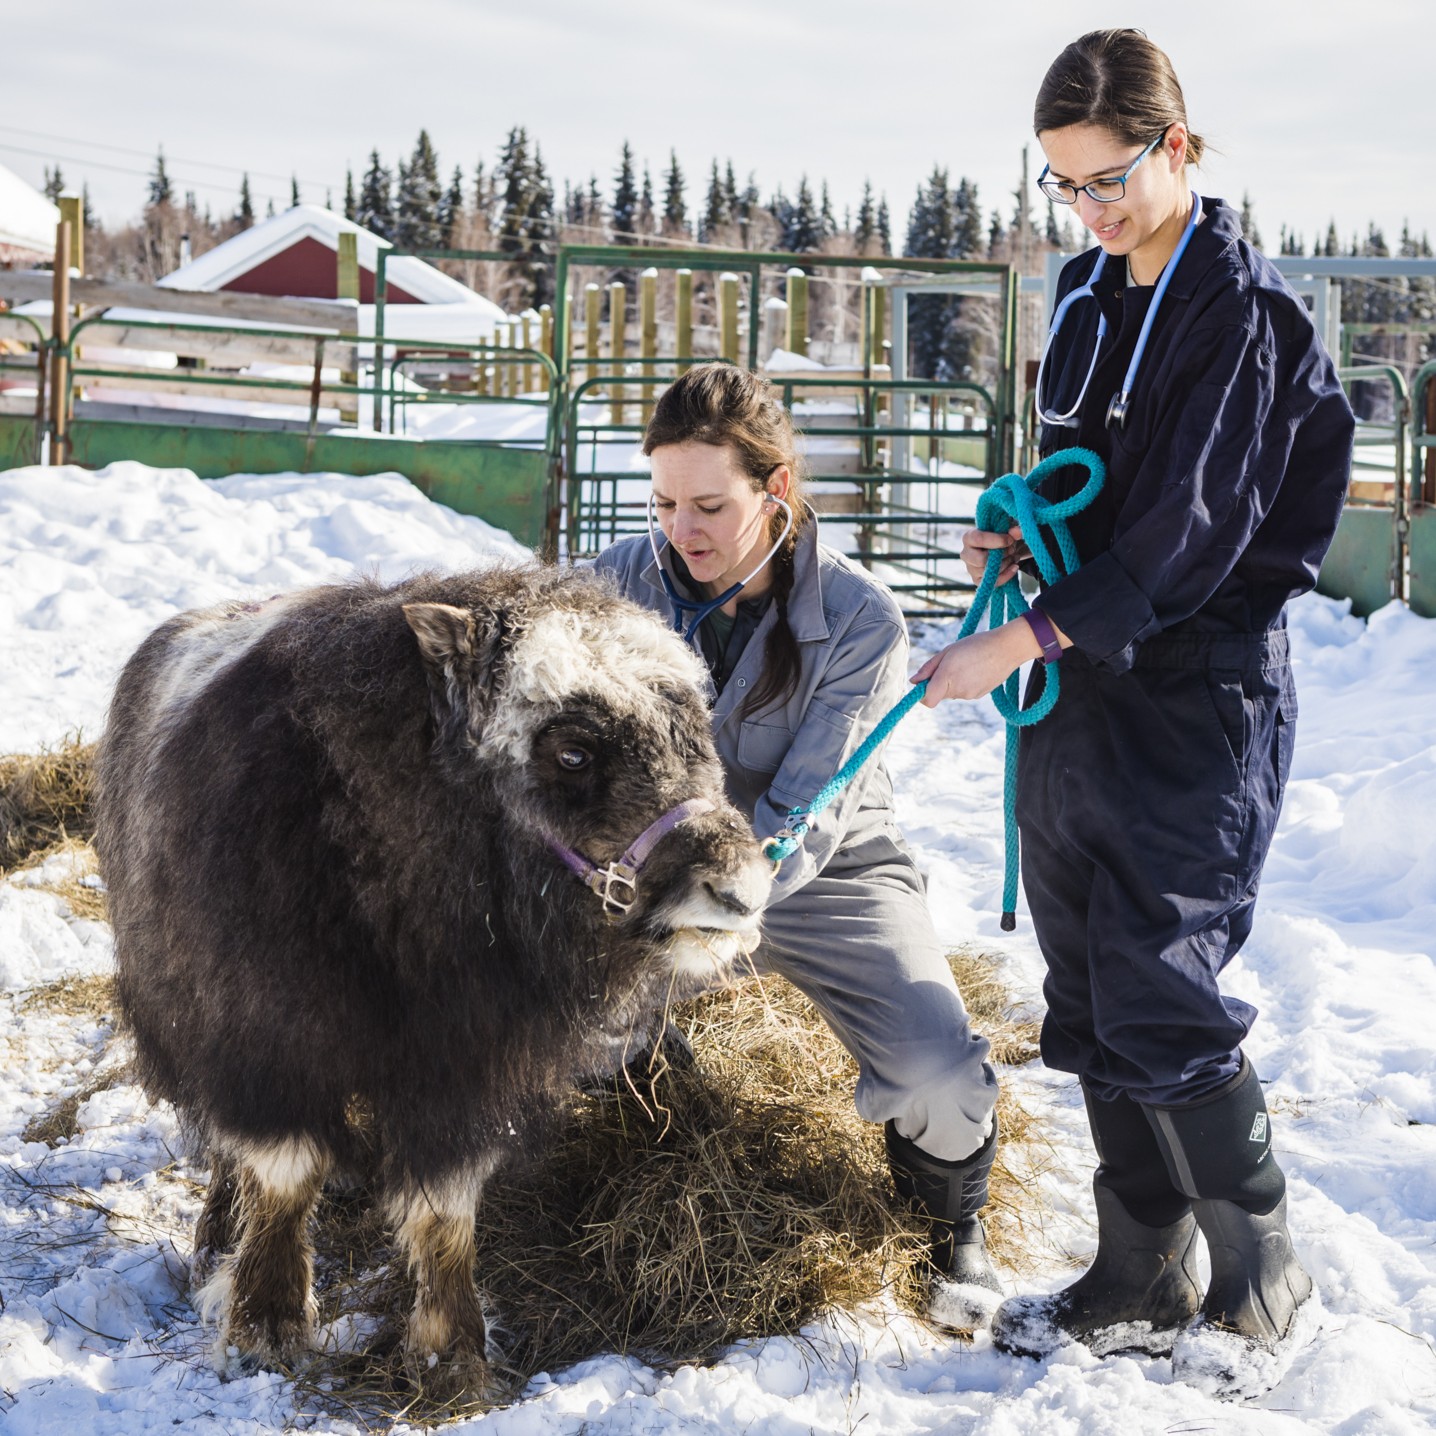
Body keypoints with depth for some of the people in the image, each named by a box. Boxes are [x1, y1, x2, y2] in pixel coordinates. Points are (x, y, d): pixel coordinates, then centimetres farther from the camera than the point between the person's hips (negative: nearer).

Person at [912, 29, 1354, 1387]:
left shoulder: (1239, 310, -13)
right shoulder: (1089, 293, 11)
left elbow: (1189, 539, -20)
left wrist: (1018, 640, -23)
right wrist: (1024, 538, 2)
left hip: (1195, 701, -8)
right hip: (1076, 687, 8)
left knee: (1159, 996, -7)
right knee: (1088, 996, 10)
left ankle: (1258, 1272, 13)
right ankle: (1139, 1283, 22)